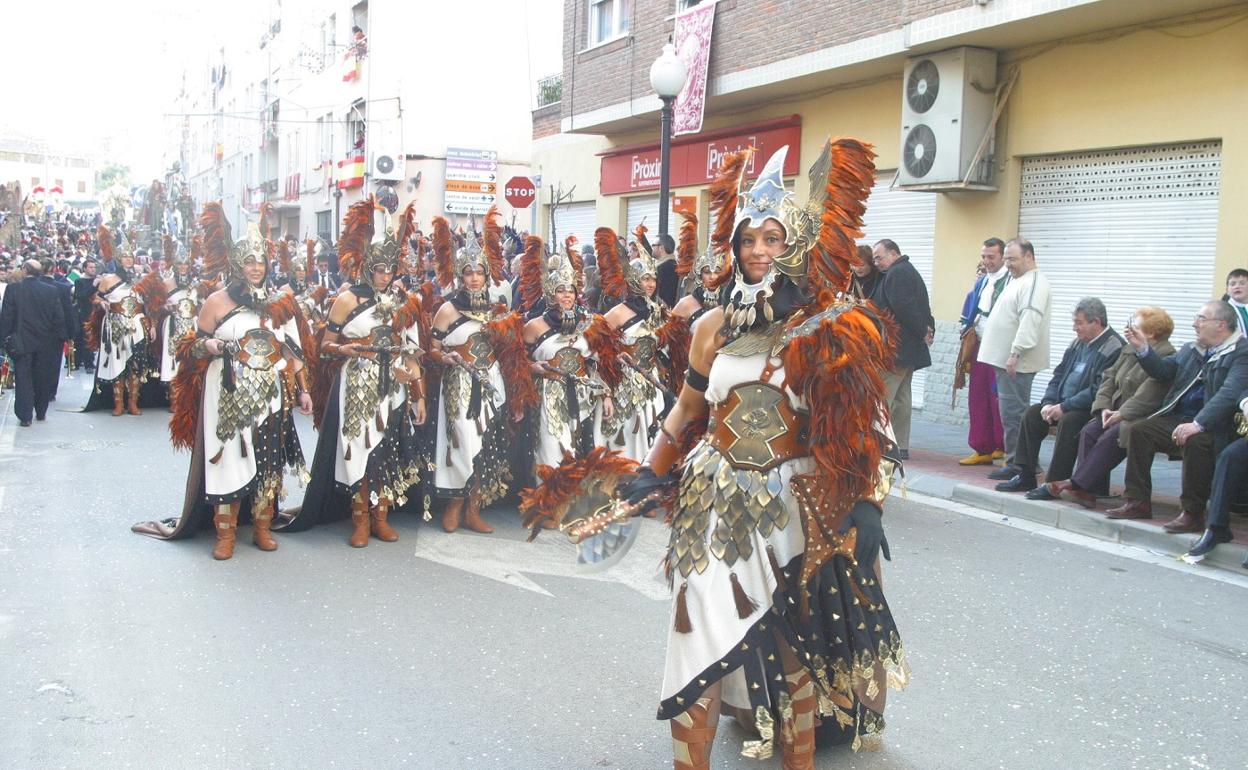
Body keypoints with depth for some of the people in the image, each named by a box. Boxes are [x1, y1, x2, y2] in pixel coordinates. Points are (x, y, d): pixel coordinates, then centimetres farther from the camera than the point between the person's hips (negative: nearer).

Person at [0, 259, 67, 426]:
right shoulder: (52, 290, -6)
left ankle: (25, 416, 2)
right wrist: (60, 338, 5)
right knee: (43, 379, 14)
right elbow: (59, 317, -4)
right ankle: (41, 413, 23)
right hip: (46, 343, 2)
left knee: (23, 379, 4)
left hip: (22, 342, -2)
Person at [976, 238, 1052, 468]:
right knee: (1012, 412, 12)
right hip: (1005, 360, 10)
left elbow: (1030, 321, -24)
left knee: (1013, 413, -8)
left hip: (1016, 363, -10)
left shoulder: (1034, 283, -13)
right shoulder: (1018, 281, 20)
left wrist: (1015, 353, -26)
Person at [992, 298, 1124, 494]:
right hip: (1063, 404, 9)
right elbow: (1058, 376, 15)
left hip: (1092, 409, -9)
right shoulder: (1078, 343, 14)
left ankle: (1055, 483, -28)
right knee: (1032, 413, -2)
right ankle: (1024, 475, -1)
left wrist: (1064, 407, -22)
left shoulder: (1114, 349, -15)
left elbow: (1098, 391, -23)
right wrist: (1048, 403, -2)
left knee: (1068, 421, -33)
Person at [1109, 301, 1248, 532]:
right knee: (1139, 430, -9)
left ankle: (1193, 513, -22)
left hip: (1212, 426, -7)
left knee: (1194, 442, -35)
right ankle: (1137, 502, -6)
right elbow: (1163, 371, 21)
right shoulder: (1191, 349, 15)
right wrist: (1142, 348, 4)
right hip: (1180, 418, 8)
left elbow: (1229, 394, -23)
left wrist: (1197, 425, -33)